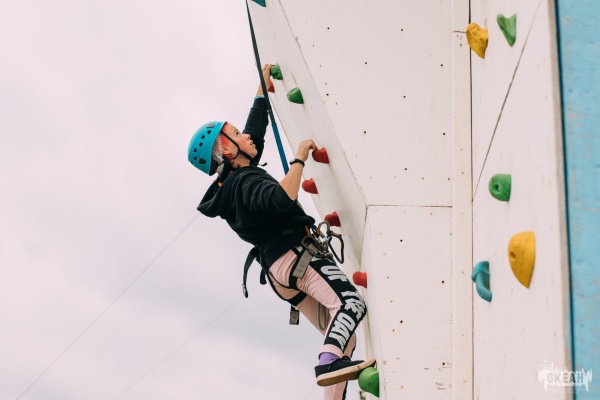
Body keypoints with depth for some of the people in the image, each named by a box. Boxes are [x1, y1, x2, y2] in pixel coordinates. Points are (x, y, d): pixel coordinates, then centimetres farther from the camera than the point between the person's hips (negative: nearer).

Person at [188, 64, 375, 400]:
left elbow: (257, 126, 32)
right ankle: (329, 363, -49)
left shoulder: (235, 180, 19)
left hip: (279, 269, 10)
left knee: (342, 336, 7)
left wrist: (263, 84, 39)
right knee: (351, 303, -29)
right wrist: (299, 159, -20)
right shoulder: (245, 181, -10)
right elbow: (281, 200, -32)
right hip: (297, 255, -10)